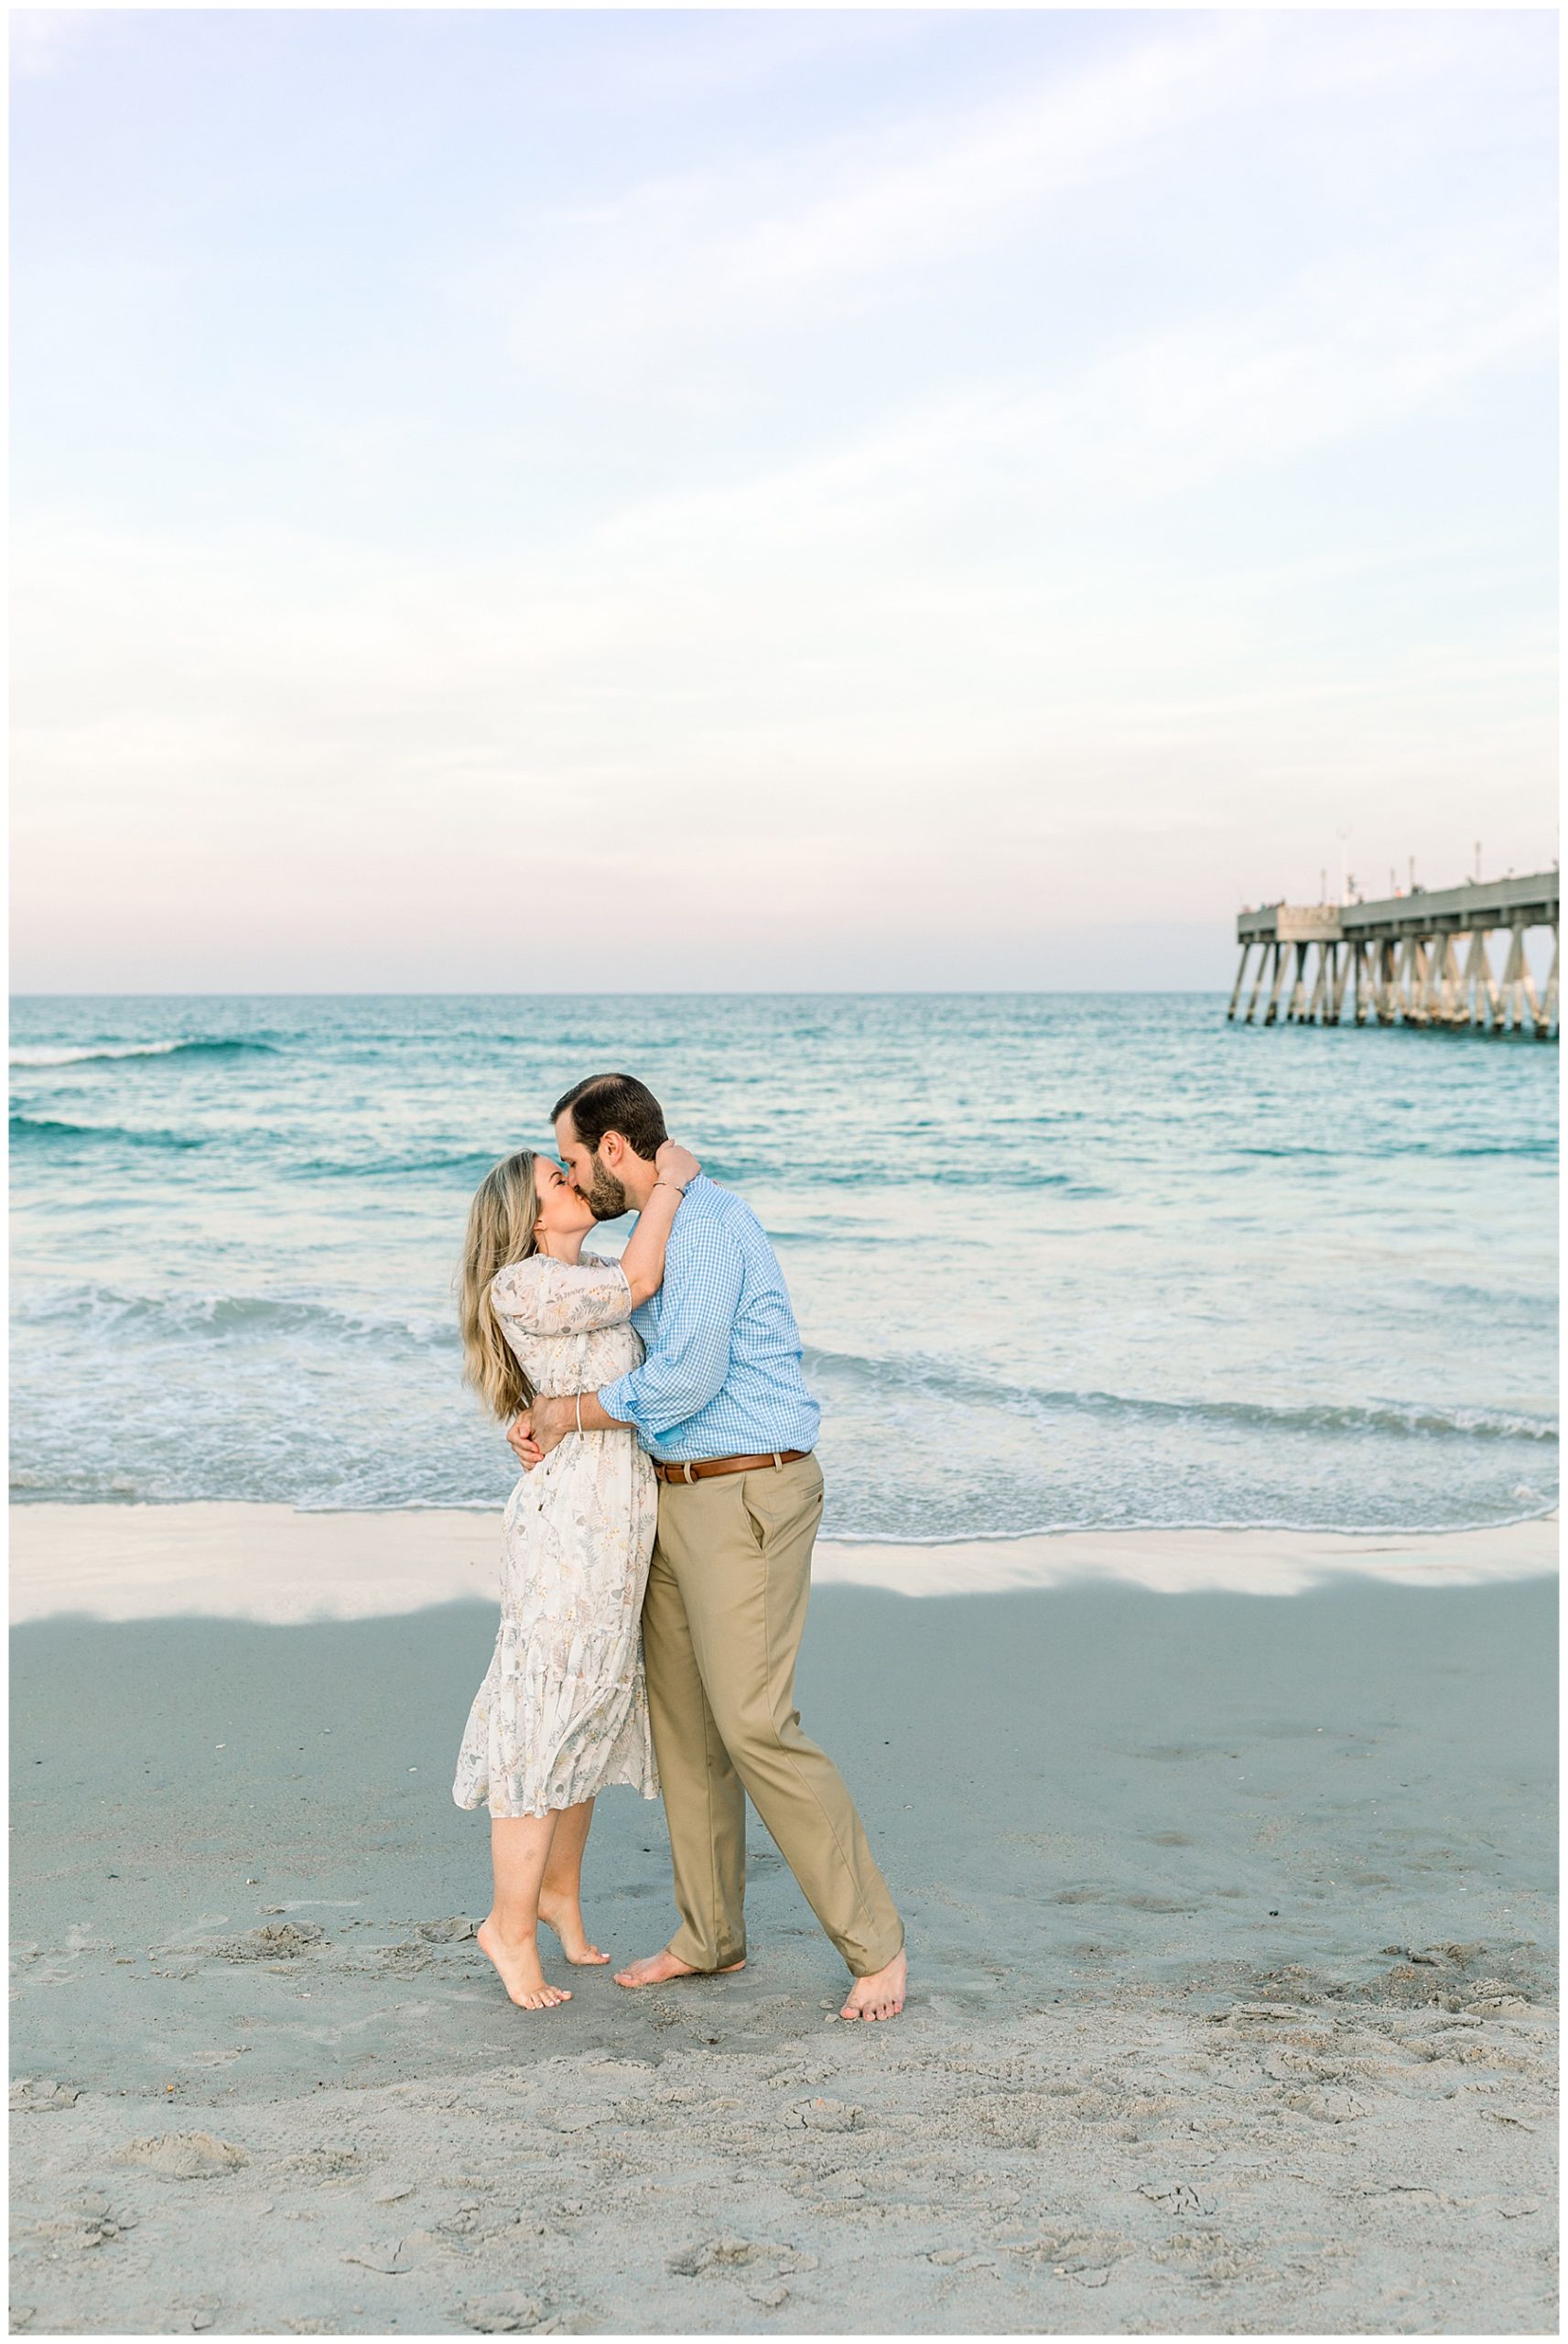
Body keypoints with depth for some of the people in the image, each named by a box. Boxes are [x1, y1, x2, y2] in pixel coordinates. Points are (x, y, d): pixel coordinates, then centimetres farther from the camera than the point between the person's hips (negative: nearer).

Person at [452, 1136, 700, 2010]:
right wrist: (670, 1179, -8)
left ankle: (561, 1884, 32)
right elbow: (638, 1282, -17)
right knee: (550, 1711, -3)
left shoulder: (589, 1274, 15)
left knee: (594, 1704, 17)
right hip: (570, 1515, -9)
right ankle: (511, 1923, 8)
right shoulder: (521, 1286, -11)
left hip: (622, 1514, 9)